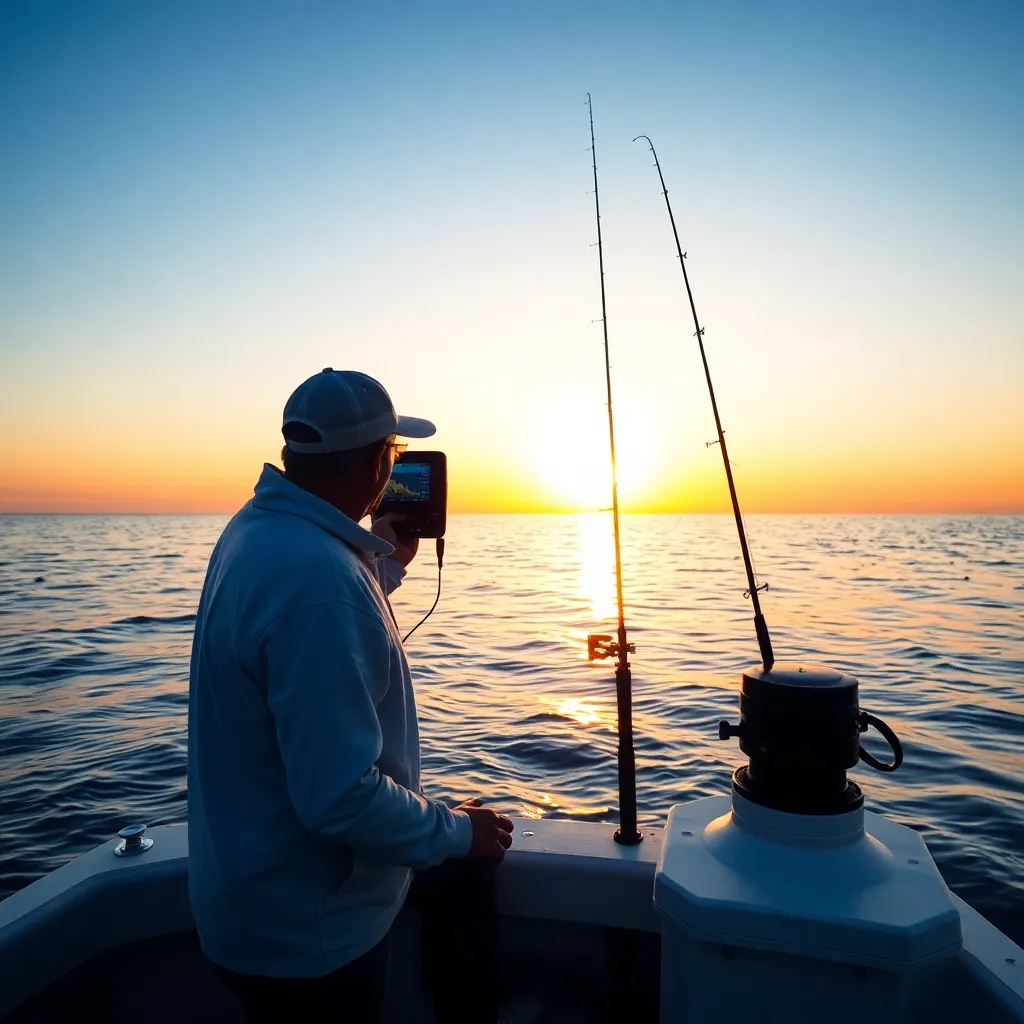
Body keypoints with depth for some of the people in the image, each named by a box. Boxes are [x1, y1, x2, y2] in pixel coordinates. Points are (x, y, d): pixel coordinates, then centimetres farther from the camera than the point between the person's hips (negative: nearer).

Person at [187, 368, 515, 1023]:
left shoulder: (258, 528, -2)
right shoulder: (320, 578, -33)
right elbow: (340, 795, -32)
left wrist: (387, 564, 13)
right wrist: (457, 832, -16)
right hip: (306, 934, -9)